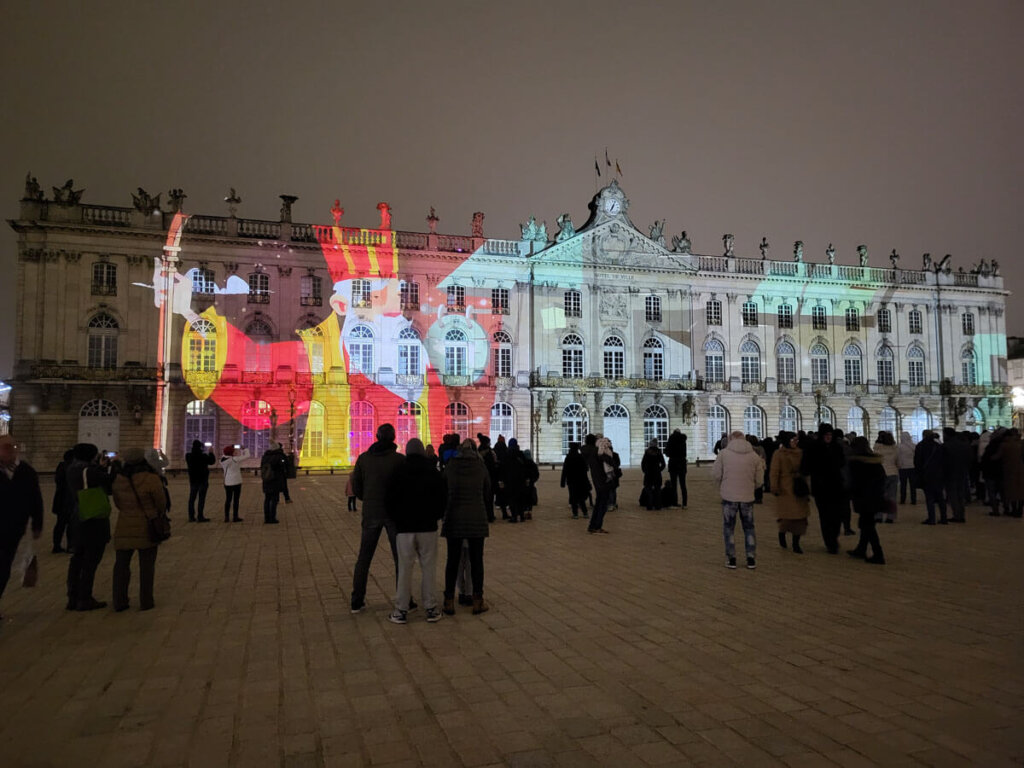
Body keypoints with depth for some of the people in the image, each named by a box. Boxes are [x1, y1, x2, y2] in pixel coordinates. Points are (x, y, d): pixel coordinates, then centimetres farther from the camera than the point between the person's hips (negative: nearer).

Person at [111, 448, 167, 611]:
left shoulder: (118, 480, -4)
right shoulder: (151, 479, -17)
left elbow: (118, 503, 7)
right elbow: (161, 503, -7)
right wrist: (158, 514, 14)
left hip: (124, 528, 3)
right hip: (147, 528, -3)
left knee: (121, 564, 15)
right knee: (147, 565, 8)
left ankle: (119, 602, 18)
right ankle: (145, 602, 12)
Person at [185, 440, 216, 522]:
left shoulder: (188, 456, -3)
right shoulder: (203, 456, -16)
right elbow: (211, 461, -1)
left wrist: (206, 453, 19)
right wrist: (210, 453, 12)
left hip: (193, 480, 5)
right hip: (203, 480, -5)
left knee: (192, 498, 9)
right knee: (201, 498, -3)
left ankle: (191, 516, 12)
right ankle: (200, 517, -3)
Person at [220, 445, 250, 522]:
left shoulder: (223, 459, -1)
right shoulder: (235, 459, -17)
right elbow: (247, 456, -15)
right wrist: (244, 449, 3)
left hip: (227, 482, 6)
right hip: (236, 482, -6)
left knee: (228, 499, 14)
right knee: (236, 499, 2)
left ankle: (226, 517, 14)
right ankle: (235, 517, 5)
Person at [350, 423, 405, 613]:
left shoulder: (363, 458, 0)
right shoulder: (400, 459, -10)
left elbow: (356, 485, 4)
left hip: (371, 513, 3)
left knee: (364, 558, 13)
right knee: (400, 558, 7)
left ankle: (357, 601, 16)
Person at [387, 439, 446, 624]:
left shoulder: (399, 473, -1)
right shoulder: (433, 473, 1)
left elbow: (392, 500, 1)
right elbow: (443, 498, 4)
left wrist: (395, 519, 15)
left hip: (404, 527, 0)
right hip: (428, 527, 1)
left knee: (405, 569, 4)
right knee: (428, 568, 6)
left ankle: (401, 611, 8)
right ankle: (431, 609, 9)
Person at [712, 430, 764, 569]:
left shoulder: (723, 454, -6)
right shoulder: (754, 456, 0)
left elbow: (715, 474, -6)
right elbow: (759, 480, 4)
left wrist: (720, 487, 14)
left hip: (729, 496, -2)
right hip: (747, 497, 2)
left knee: (729, 527, 12)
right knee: (749, 527, 16)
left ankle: (731, 559, 12)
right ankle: (751, 559, 17)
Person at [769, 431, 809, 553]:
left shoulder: (799, 453, 12)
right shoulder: (778, 454, -3)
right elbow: (774, 472, -7)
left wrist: (806, 487, 13)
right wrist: (775, 487, -14)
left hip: (799, 489, 5)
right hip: (785, 489, -5)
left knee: (800, 516, 2)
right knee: (787, 516, -7)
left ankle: (796, 544, 11)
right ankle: (782, 533, 24)